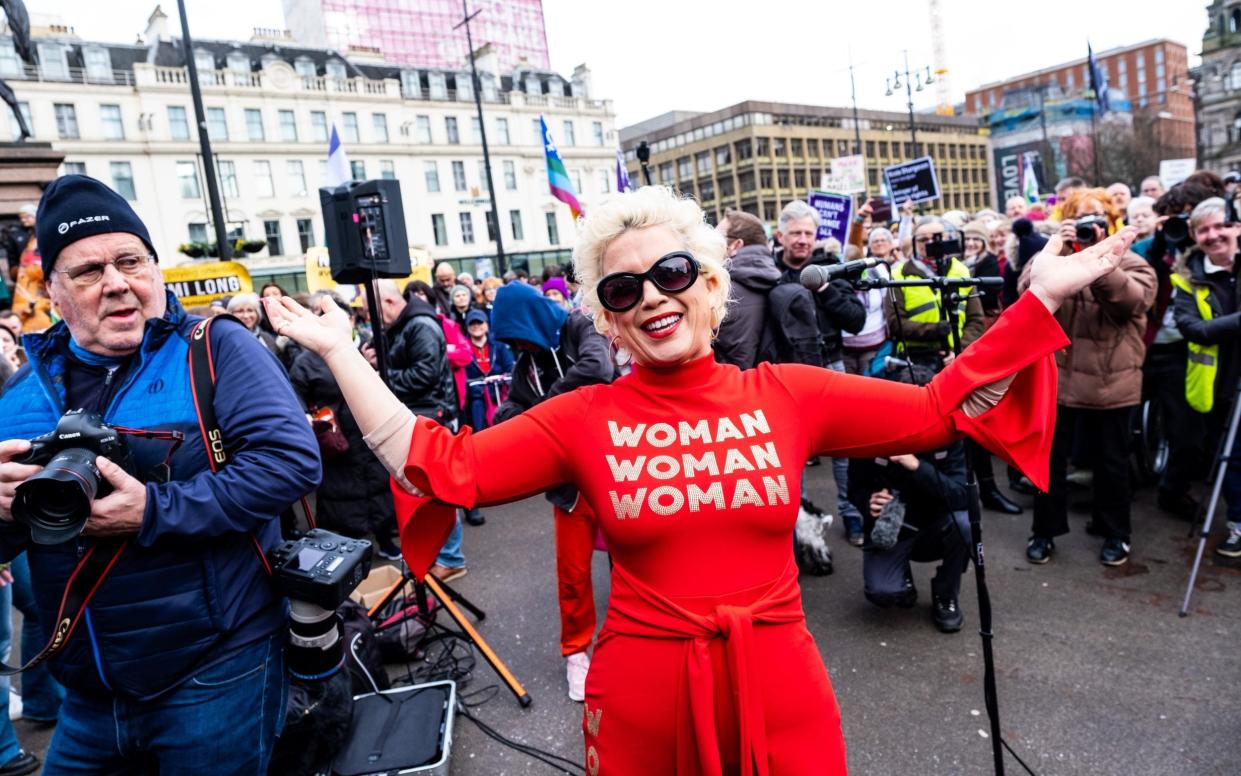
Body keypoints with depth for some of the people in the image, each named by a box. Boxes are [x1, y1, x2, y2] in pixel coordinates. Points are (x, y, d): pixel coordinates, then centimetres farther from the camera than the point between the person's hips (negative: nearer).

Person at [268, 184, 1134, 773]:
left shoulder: (787, 394, -4)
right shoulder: (583, 418, -7)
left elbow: (941, 407, -1)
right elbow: (443, 468, -9)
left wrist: (1041, 297, -3)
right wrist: (339, 351, -8)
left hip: (779, 689, 1)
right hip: (643, 696, 0)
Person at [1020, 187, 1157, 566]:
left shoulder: (1131, 263, 2)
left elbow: (1131, 300, -19)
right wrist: (1058, 248, -24)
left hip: (1111, 381, 0)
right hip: (1058, 377, 0)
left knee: (1112, 461, 12)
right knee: (1051, 458, 7)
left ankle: (1114, 532, 30)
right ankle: (1044, 530, 21)